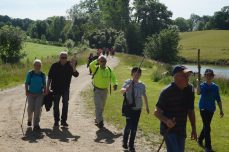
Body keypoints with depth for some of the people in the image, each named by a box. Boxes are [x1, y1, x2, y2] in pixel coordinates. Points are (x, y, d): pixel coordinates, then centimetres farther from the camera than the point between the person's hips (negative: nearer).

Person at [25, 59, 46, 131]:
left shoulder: (42, 75, 5)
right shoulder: (30, 73, 0)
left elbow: (44, 84, 11)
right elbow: (26, 83, 2)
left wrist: (44, 91, -1)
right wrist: (26, 91, -10)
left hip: (39, 94, 1)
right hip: (31, 93, -1)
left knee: (38, 109, -8)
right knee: (30, 108, -4)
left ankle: (36, 125, 0)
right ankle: (29, 119, 29)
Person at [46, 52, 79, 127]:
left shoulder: (69, 66, -4)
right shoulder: (54, 66, -4)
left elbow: (76, 75, -15)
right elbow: (50, 77, 2)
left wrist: (73, 66, -29)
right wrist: (47, 87, 1)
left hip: (65, 89, 0)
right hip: (56, 88, 0)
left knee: (65, 104, 2)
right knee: (56, 105, 7)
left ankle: (64, 121, 11)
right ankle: (56, 121, 18)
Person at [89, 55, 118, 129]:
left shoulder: (109, 70, 1)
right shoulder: (96, 68, -8)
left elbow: (113, 78, -1)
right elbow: (91, 65, -27)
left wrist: (115, 84, -20)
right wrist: (97, 61, -38)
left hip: (105, 90, 4)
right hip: (97, 90, -4)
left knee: (102, 107, 16)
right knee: (98, 106, -12)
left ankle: (97, 119, 34)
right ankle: (100, 121, -11)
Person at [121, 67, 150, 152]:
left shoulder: (142, 85, 4)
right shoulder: (128, 82, -8)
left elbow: (144, 96, 17)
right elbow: (122, 91, -25)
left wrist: (147, 106, 23)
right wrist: (126, 89, -47)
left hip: (138, 109, 4)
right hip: (129, 108, -4)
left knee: (134, 128, 8)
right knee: (129, 126, -9)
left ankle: (131, 145, 22)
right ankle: (125, 142, 17)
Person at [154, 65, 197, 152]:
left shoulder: (190, 90, 1)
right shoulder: (167, 91, -16)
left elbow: (191, 111, 12)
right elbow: (157, 112, -14)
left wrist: (193, 129, 13)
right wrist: (166, 121, -33)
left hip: (181, 130, 6)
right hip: (169, 129, -6)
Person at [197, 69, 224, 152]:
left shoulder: (215, 87, 1)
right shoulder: (202, 85, -9)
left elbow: (218, 99, 6)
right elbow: (198, 93, -32)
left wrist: (221, 110, 6)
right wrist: (198, 82, -37)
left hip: (211, 108, 4)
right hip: (203, 108, -4)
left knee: (206, 126, 16)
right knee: (207, 127, -6)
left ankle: (200, 139, 39)